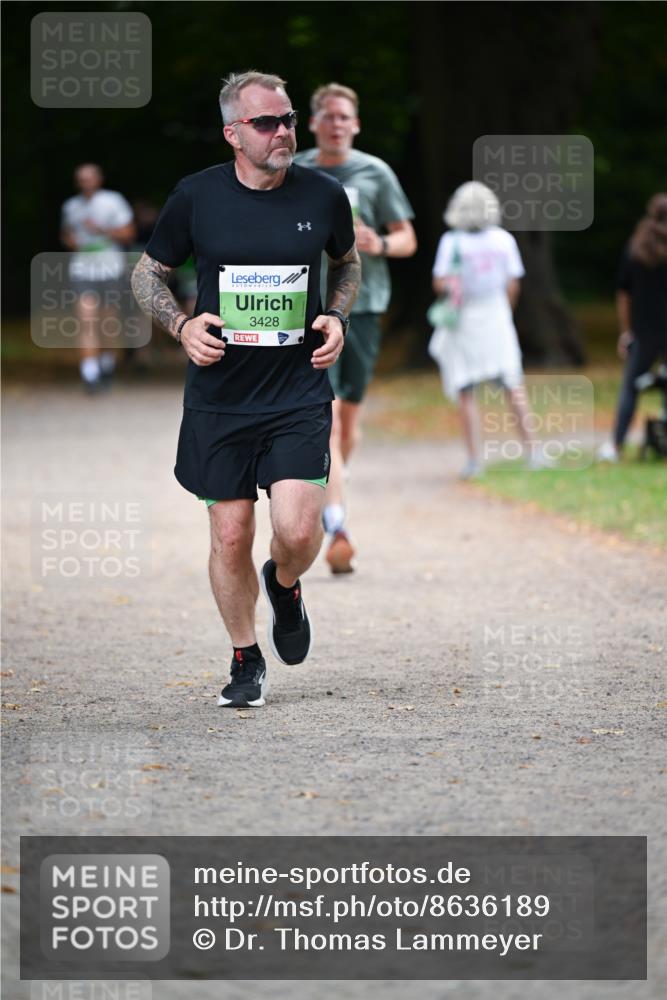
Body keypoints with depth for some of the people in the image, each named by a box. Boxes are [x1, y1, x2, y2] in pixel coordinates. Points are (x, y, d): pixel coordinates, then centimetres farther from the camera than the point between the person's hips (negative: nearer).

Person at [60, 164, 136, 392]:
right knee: (86, 321, -14)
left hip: (110, 268, -1)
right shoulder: (71, 206, 10)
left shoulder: (113, 201, -1)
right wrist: (71, 241, 1)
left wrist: (101, 230, -15)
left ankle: (108, 364, 35)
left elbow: (128, 233, -3)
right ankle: (90, 375, -20)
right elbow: (66, 234, 25)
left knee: (108, 321, 9)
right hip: (82, 268, 1)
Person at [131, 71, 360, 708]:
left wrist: (336, 318, 2)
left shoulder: (323, 196, -1)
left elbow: (347, 261, 20)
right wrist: (181, 325, -8)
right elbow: (148, 273, 9)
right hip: (219, 396, 0)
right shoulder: (197, 196, -5)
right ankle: (245, 660, 24)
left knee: (297, 530, -14)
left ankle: (284, 586, 22)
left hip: (299, 393, 0)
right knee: (230, 537, 2)